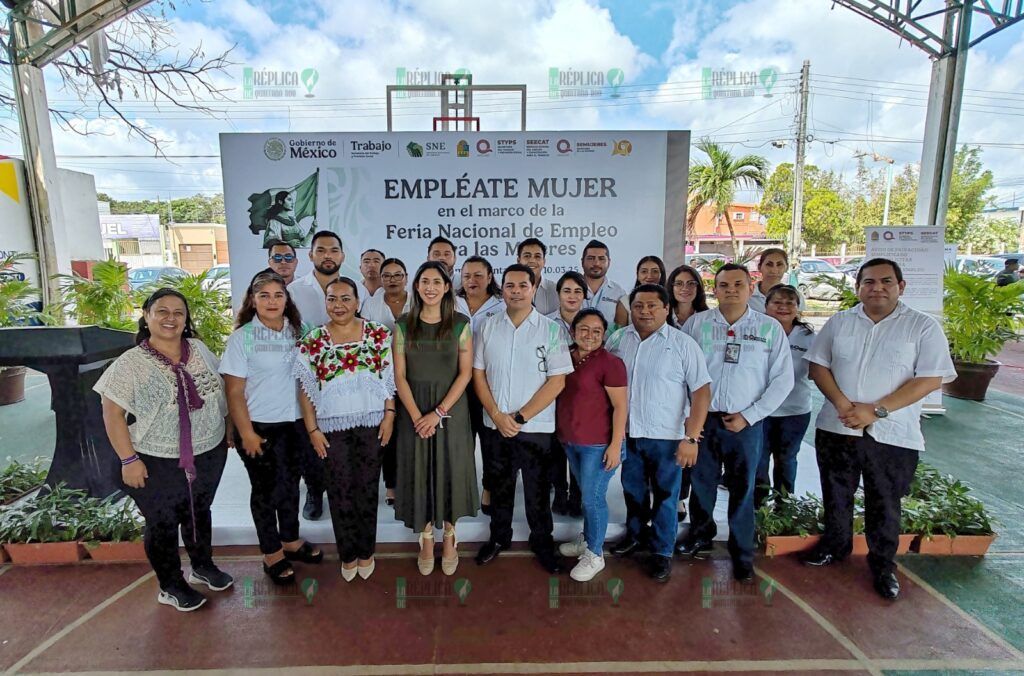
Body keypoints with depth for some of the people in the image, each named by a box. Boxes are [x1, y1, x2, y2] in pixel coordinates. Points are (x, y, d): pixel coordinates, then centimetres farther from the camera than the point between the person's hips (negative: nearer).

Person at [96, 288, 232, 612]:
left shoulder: (199, 350, 0)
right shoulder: (130, 364, -14)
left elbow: (219, 390, 10)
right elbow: (112, 413, -12)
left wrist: (227, 428, 11)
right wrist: (129, 459, -15)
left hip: (209, 455, 5)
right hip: (158, 464, -4)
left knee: (199, 512, 23)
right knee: (162, 524, 13)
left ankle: (203, 566, 45)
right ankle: (171, 586, 34)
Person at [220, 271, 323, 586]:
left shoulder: (296, 331, 2)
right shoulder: (242, 337, -10)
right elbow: (234, 392, -11)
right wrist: (246, 433, -13)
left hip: (294, 423, 4)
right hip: (260, 427, -4)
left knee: (290, 484, 18)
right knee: (267, 489, 9)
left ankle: (291, 541, 38)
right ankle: (272, 554, 28)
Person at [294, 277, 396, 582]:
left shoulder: (379, 334, -1)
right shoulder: (312, 340, 0)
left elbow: (391, 378, 0)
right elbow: (306, 389, 2)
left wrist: (389, 415, -6)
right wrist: (312, 429, -2)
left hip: (372, 423, 0)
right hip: (333, 426, 0)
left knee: (367, 488, 9)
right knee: (341, 490, 10)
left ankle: (366, 551, 30)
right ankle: (348, 554, 30)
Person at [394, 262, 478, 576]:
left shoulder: (460, 324, -3)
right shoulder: (403, 326, 1)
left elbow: (465, 372, -7)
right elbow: (400, 376, -2)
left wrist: (438, 412, -14)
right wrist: (417, 416, -13)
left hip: (451, 409, -1)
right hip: (414, 412, 1)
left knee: (450, 472, 8)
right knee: (419, 473, 8)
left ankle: (449, 536, 29)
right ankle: (426, 539, 27)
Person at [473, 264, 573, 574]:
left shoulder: (551, 330, -6)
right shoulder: (489, 327, 2)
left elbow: (557, 381, -10)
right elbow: (478, 374, 2)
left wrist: (520, 417, -13)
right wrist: (498, 416, -9)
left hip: (536, 428, -2)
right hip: (494, 427, 3)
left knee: (538, 490, 12)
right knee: (499, 487, 19)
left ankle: (542, 542, 35)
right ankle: (499, 537, 40)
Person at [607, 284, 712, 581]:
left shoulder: (683, 344, -9)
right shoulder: (618, 339, 2)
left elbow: (701, 391, -10)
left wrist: (691, 437, -15)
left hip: (666, 436, -3)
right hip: (627, 433, 4)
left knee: (665, 496, 10)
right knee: (632, 489, 20)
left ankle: (661, 551, 30)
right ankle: (635, 534, 43)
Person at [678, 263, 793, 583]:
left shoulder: (770, 328, -1)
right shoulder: (695, 323, 0)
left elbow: (782, 379, -1)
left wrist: (749, 416, -7)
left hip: (746, 424, -1)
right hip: (701, 420, 1)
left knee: (743, 490, 9)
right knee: (701, 483, 14)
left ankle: (742, 553, 28)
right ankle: (701, 535, 37)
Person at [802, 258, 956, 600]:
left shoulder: (924, 327, -4)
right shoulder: (839, 322, 4)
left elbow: (931, 379, -11)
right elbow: (818, 366, 3)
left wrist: (876, 410, -18)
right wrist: (842, 403, -13)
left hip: (892, 435, -2)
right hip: (836, 428, 3)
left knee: (884, 504, 12)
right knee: (836, 495, 17)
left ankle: (883, 563, 32)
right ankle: (835, 545, 38)